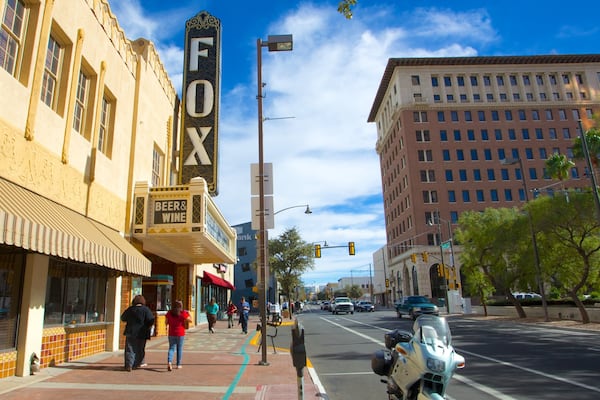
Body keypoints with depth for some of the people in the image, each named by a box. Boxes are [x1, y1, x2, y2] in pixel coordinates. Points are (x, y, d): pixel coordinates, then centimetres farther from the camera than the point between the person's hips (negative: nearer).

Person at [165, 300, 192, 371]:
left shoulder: (169, 312, -2)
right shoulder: (183, 313, -11)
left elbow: (166, 322, 5)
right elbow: (190, 320, -5)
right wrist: (188, 314, 9)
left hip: (171, 333, 2)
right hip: (180, 333, -2)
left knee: (171, 348, 8)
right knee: (179, 349, 11)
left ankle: (169, 362, -15)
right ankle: (178, 364, 17)